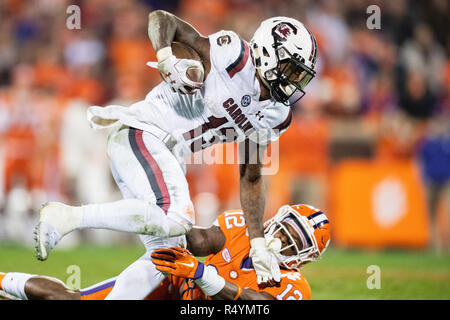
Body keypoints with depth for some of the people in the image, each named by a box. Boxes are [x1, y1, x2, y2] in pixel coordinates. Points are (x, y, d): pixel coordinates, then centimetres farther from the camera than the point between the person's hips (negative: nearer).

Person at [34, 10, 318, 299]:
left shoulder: (275, 115, 13)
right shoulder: (234, 56, -10)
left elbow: (251, 179, 19)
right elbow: (161, 18, -9)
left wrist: (259, 244, 13)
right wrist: (167, 62, -28)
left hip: (167, 157, 10)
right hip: (141, 134, -10)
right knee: (175, 218, -30)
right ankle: (67, 217, -22)